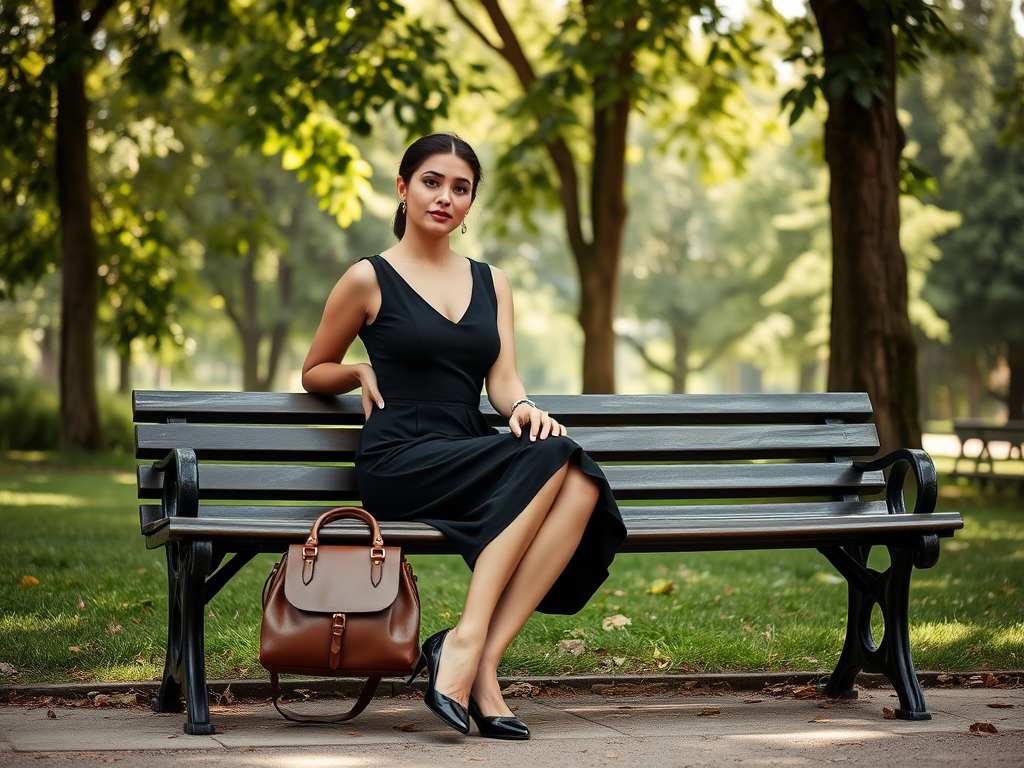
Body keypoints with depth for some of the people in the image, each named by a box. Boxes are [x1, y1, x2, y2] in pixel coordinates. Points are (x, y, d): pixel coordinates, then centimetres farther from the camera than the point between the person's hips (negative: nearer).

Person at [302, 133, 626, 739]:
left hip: (473, 458, 5)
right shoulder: (370, 279, 6)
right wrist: (362, 372, -1)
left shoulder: (491, 282, 20)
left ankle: (482, 657, -32)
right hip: (399, 463, -5)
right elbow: (314, 373, 18)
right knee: (550, 460, -31)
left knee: (582, 483, -29)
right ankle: (466, 643, -31)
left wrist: (524, 408, -14)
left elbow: (502, 378, 8)